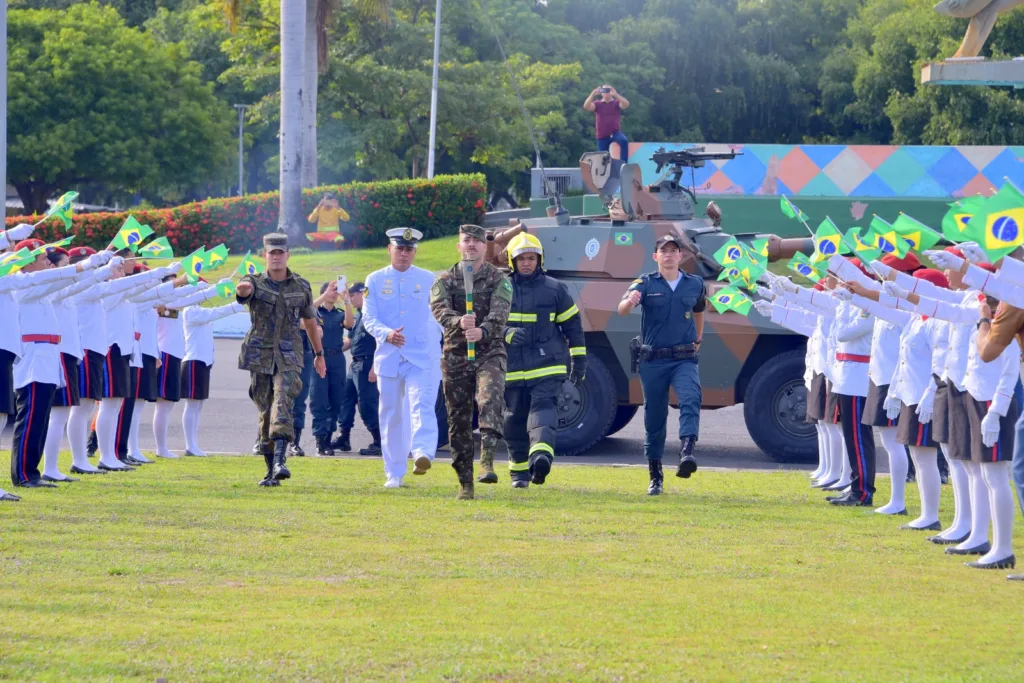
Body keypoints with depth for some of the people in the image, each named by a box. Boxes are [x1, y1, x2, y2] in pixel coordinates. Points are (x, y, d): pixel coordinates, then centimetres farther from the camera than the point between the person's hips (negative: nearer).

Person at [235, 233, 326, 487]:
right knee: (265, 413, 4)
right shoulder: (255, 283, 2)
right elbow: (245, 289, -24)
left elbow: (310, 321, 21)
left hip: (289, 357, -1)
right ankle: (270, 470, 13)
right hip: (260, 357, 1)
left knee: (283, 404, -21)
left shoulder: (301, 287, 8)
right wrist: (241, 288, -50)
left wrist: (319, 354, 29)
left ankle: (280, 462, -34)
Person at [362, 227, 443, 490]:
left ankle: (423, 454, -40)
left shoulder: (429, 280, 7)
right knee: (391, 415, 5)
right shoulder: (375, 280, 7)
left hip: (423, 357, -1)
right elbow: (368, 317, -1)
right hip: (389, 357, 1)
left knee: (422, 406, -21)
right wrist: (386, 334, -20)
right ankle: (394, 474, 13)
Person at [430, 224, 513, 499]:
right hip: (455, 355, 2)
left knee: (490, 401, -27)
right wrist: (459, 323, -34)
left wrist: (483, 331, -35)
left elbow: (499, 314, -13)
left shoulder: (498, 279, 4)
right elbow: (440, 310, -12)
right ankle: (465, 483, 11)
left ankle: (487, 462, -36)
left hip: (489, 352, -2)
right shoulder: (445, 280, 8)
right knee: (459, 420, 3)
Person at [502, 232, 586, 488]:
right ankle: (519, 472, 18)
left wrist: (579, 361, 9)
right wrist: (506, 333, -19)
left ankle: (541, 456, -38)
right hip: (512, 367, 2)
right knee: (515, 419, 6)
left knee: (544, 408, -20)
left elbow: (572, 324, 11)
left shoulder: (554, 289, 6)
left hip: (547, 364, -2)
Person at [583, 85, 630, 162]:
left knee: (624, 141, -33)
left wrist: (616, 95, -29)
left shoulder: (616, 103, 4)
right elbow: (586, 106, -10)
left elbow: (626, 104, -17)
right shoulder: (597, 104, 7)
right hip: (602, 136, 2)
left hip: (615, 133, -2)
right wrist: (593, 94, -24)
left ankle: (623, 164, -29)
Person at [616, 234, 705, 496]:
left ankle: (687, 453, -41)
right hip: (652, 360, -1)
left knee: (690, 399, -27)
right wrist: (629, 301, -42)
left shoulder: (695, 285, 6)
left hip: (684, 359, 1)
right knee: (654, 418, 4)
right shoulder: (645, 283, -2)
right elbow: (621, 310, -19)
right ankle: (655, 476, 15)